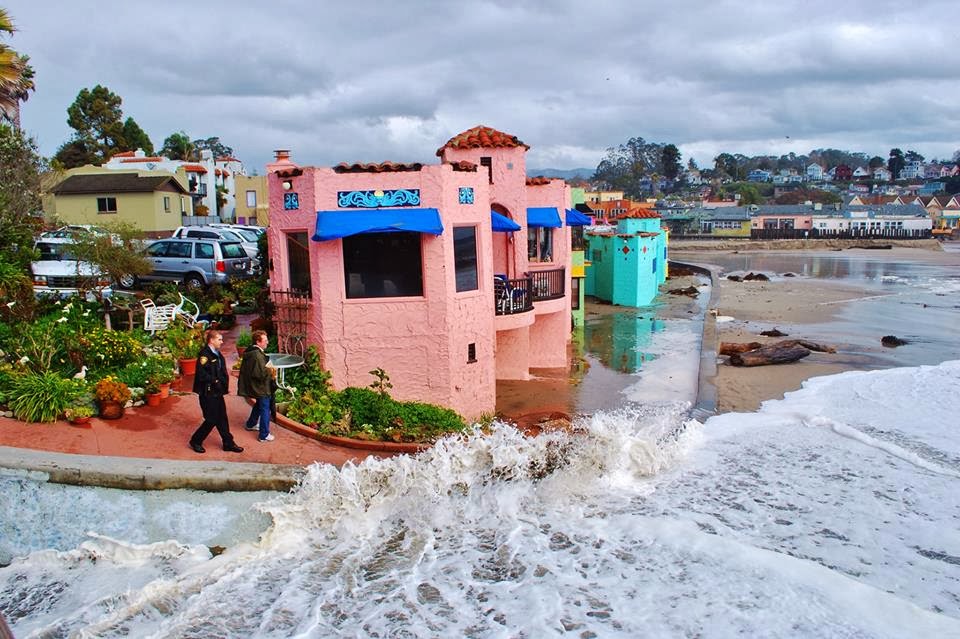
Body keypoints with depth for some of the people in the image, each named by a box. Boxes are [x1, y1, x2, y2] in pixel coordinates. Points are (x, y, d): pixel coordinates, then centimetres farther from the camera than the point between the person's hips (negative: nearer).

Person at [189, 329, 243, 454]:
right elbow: (201, 374, -23)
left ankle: (228, 443, 20)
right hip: (207, 393, -8)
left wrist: (224, 383, 2)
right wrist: (215, 381, -17)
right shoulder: (204, 354, -17)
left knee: (222, 418, 12)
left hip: (218, 392, 8)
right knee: (212, 419, 0)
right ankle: (195, 441, 18)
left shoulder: (218, 354, 11)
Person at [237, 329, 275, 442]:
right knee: (265, 410, 0)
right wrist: (271, 370, -12)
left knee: (258, 405, 30)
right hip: (261, 387, -10)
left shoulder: (250, 352, 5)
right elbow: (262, 374, -29)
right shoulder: (258, 355, -27)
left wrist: (267, 368, 9)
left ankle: (251, 424, 47)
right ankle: (264, 435, 7)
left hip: (253, 385, 10)